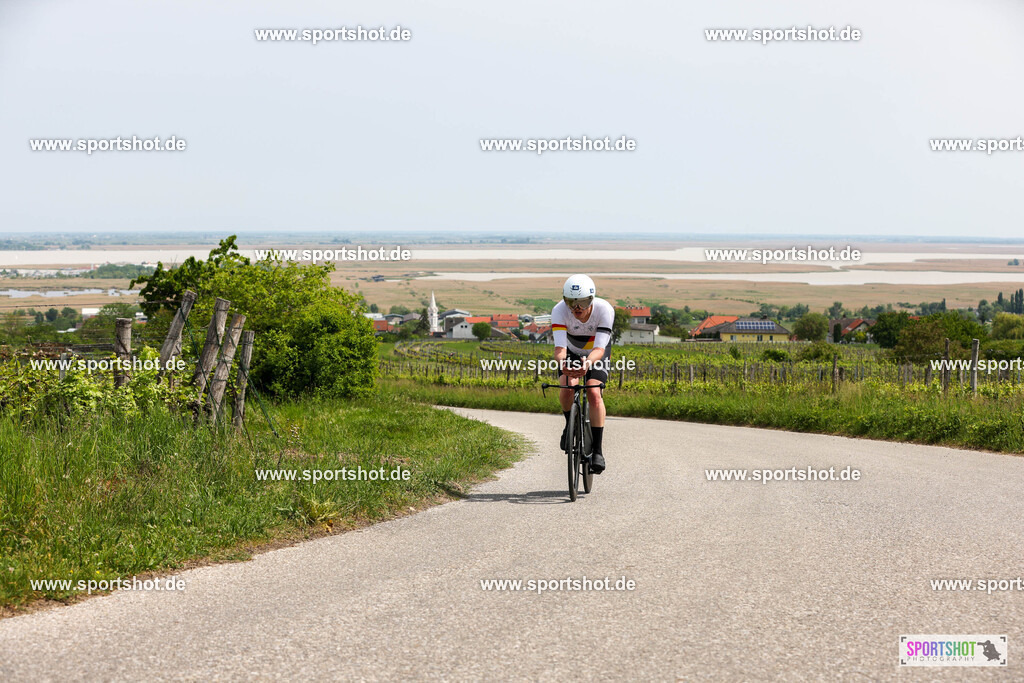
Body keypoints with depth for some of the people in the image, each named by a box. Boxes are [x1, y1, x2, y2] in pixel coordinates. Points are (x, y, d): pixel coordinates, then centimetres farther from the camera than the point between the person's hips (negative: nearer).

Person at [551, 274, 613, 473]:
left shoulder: (605, 310, -35)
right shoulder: (559, 311, -33)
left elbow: (599, 349, -42)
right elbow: (559, 348, -41)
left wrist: (587, 363, -64)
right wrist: (563, 363, -64)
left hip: (597, 353, -1)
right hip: (572, 351, 1)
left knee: (594, 393, -22)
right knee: (566, 388, -24)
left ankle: (597, 450, -15)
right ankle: (570, 424, 8)